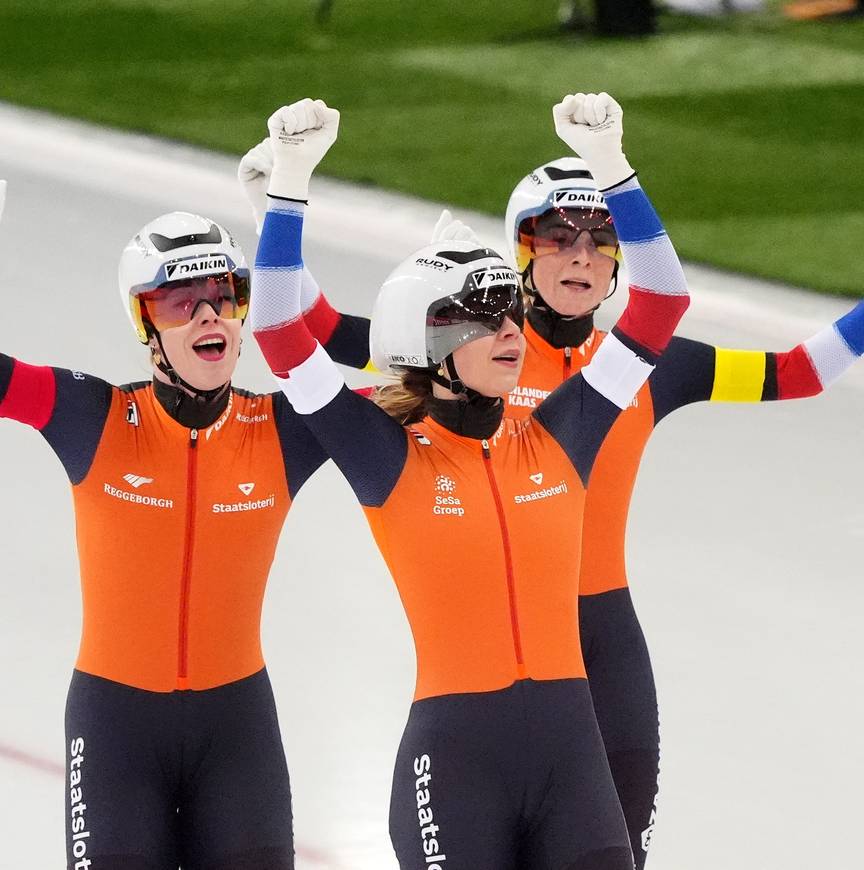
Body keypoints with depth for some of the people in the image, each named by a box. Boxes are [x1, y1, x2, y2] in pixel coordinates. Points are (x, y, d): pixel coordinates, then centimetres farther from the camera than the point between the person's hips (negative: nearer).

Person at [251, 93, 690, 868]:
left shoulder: (558, 442, 8)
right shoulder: (391, 459, -2)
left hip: (570, 746, 3)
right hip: (456, 752, -3)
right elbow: (280, 335, -10)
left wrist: (609, 162, -2)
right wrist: (290, 180, -16)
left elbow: (660, 303, 7)